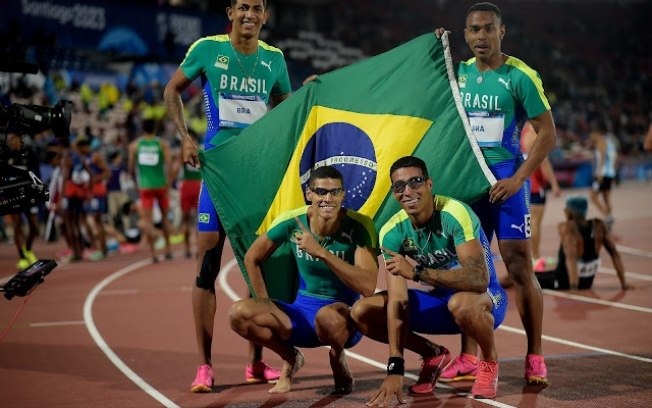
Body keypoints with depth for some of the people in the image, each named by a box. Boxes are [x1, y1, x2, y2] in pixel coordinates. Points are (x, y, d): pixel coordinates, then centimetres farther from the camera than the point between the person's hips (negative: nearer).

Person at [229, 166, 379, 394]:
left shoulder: (359, 227, -17)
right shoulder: (292, 221, -9)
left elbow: (368, 287, -29)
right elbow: (252, 259, 7)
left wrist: (321, 252, -35)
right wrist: (266, 307, 3)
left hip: (345, 318, -3)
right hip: (302, 314, 3)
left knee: (327, 315, -40)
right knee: (240, 313, -21)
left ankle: (338, 359, -2)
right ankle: (290, 358, 8)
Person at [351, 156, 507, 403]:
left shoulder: (454, 214, -28)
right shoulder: (392, 233, -13)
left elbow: (479, 279, -39)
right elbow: (398, 302, -17)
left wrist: (417, 272, -45)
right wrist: (395, 368, -24)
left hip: (487, 298, -5)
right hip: (438, 300, 5)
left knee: (461, 303, -41)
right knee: (361, 312, -10)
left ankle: (490, 361, -7)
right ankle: (433, 355, 12)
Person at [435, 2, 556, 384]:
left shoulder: (520, 76, -9)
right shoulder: (459, 73, 7)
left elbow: (547, 132, -9)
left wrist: (518, 179, -16)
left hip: (505, 178, -5)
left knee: (520, 269, -3)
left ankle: (535, 357, 7)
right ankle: (468, 358, 13)